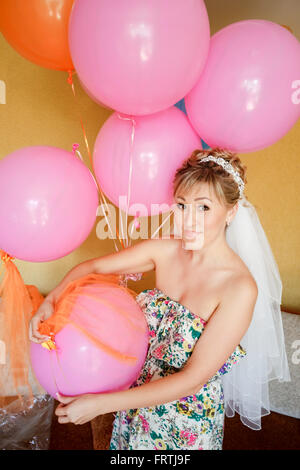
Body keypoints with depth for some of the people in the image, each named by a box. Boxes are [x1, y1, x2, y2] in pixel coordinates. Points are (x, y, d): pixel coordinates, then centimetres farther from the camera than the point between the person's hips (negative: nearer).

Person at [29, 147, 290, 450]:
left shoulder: (240, 288, -28)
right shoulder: (164, 251, -14)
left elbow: (193, 378, -26)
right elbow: (91, 267, -4)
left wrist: (101, 403, -26)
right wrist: (51, 301, -22)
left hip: (190, 417, -3)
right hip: (140, 395, 4)